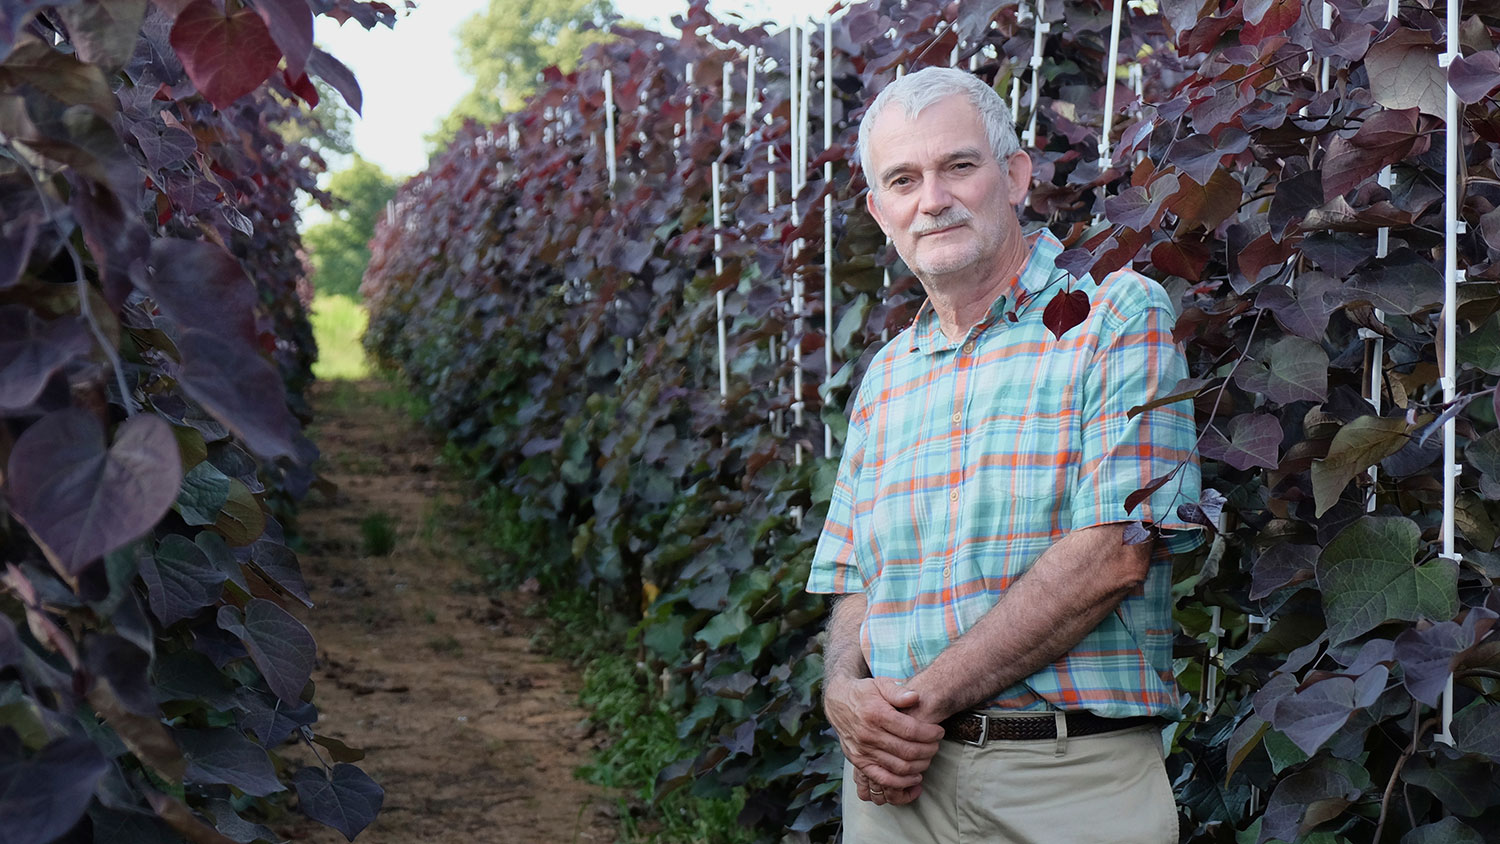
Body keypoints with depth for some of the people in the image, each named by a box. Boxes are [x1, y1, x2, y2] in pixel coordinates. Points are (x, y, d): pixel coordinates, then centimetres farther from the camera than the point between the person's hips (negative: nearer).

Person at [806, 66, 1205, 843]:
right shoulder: (886, 375, 13)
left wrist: (927, 696, -16)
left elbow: (1113, 556, -16)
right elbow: (851, 582, 14)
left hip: (1071, 779, -5)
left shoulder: (1120, 317, -6)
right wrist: (845, 691, -8)